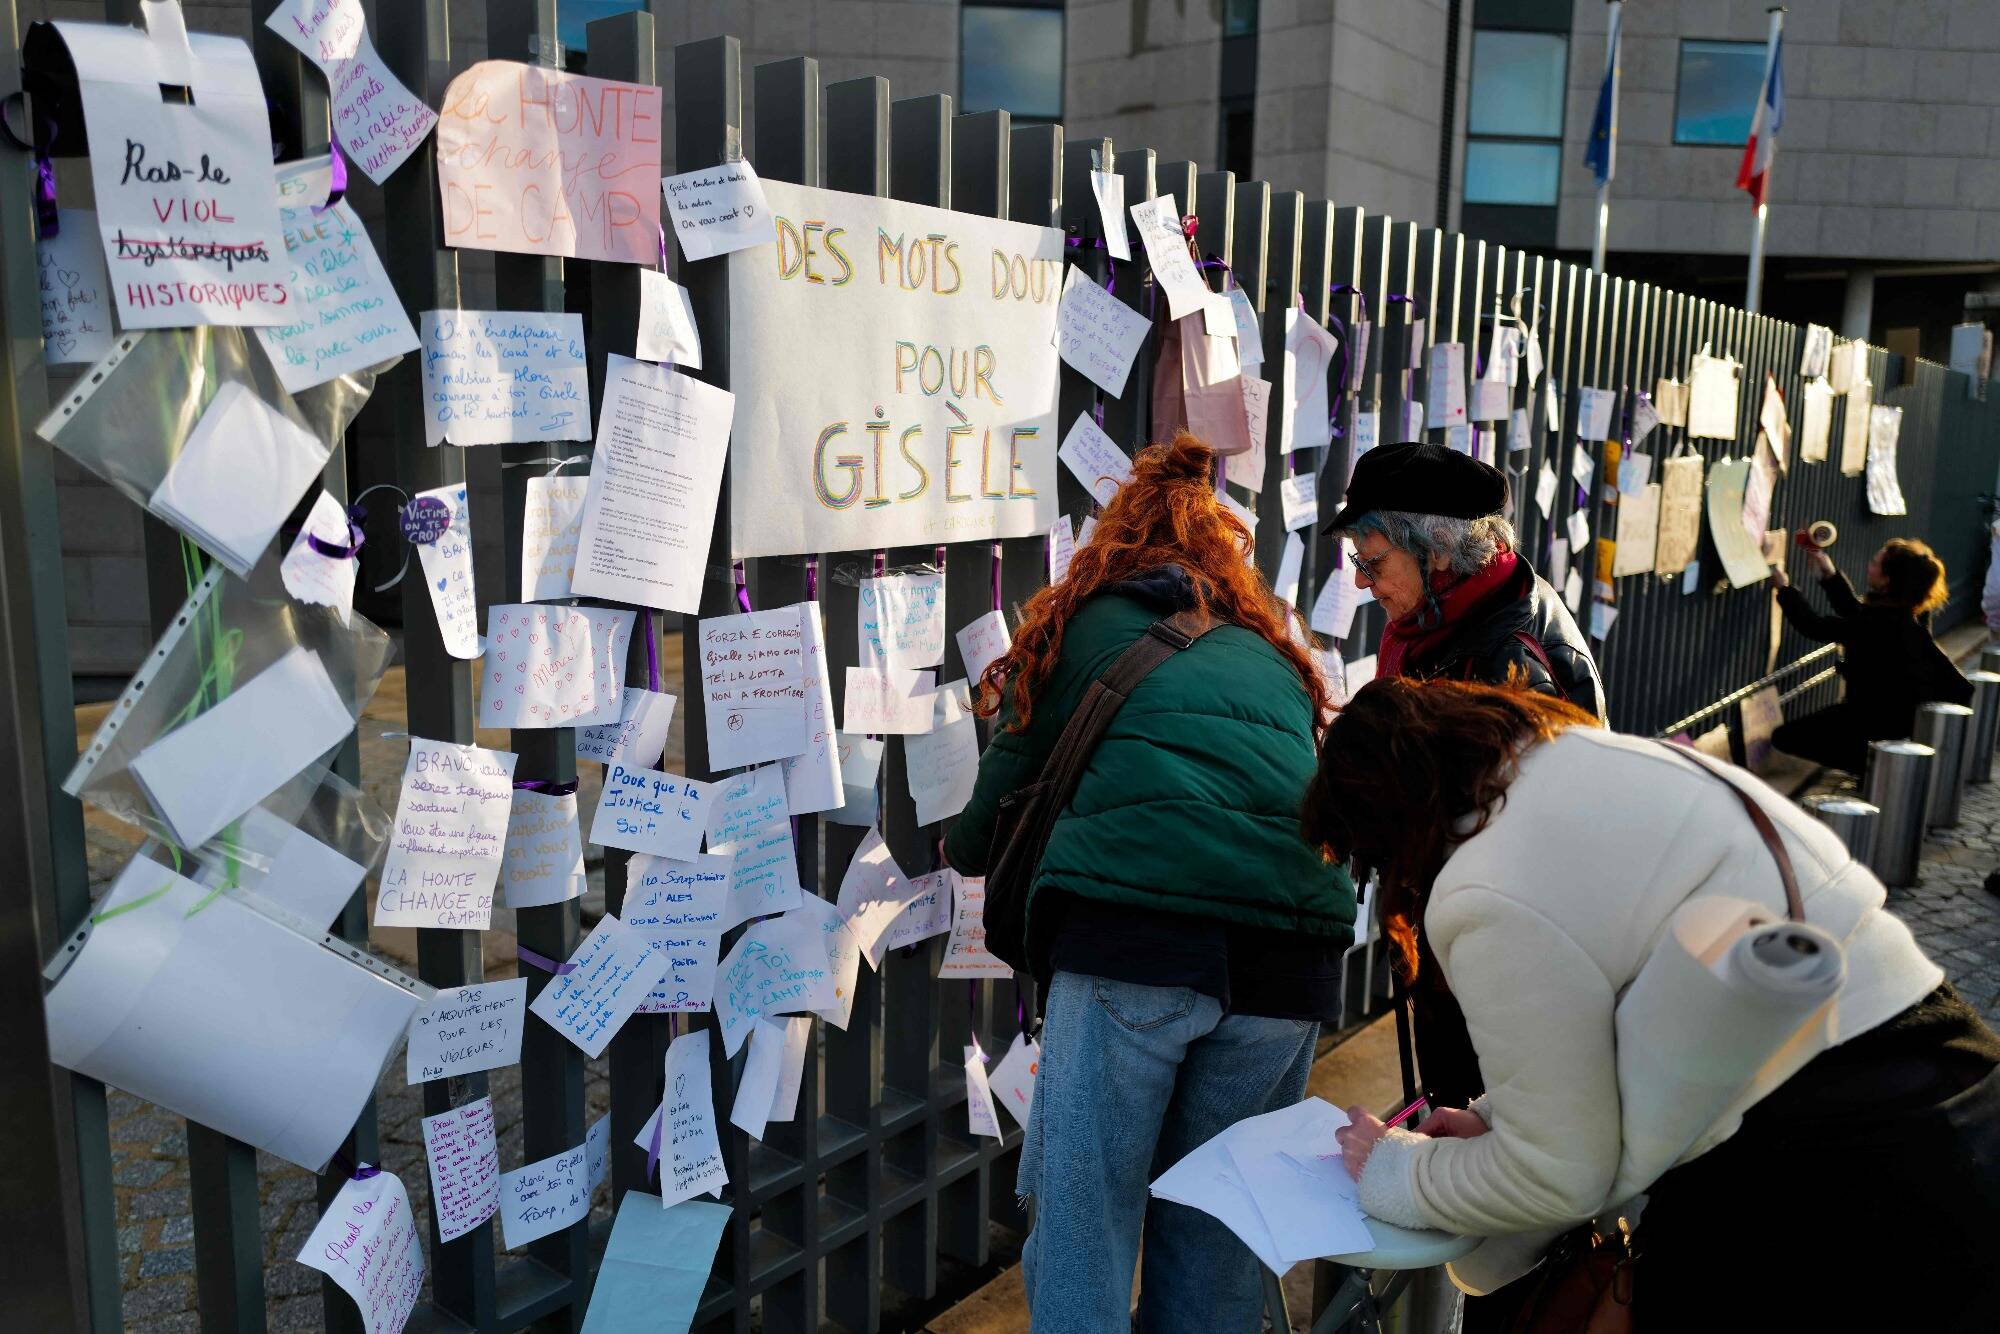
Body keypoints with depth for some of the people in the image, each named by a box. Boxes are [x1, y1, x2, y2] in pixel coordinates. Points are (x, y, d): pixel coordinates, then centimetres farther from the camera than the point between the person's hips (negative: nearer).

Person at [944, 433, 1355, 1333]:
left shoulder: (1080, 628, 16)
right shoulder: (1273, 655, 26)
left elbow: (1003, 797, 22)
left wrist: (961, 845, 44)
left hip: (1129, 930, -4)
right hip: (1289, 946, 4)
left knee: (1081, 1223, 5)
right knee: (1213, 1242, 15)